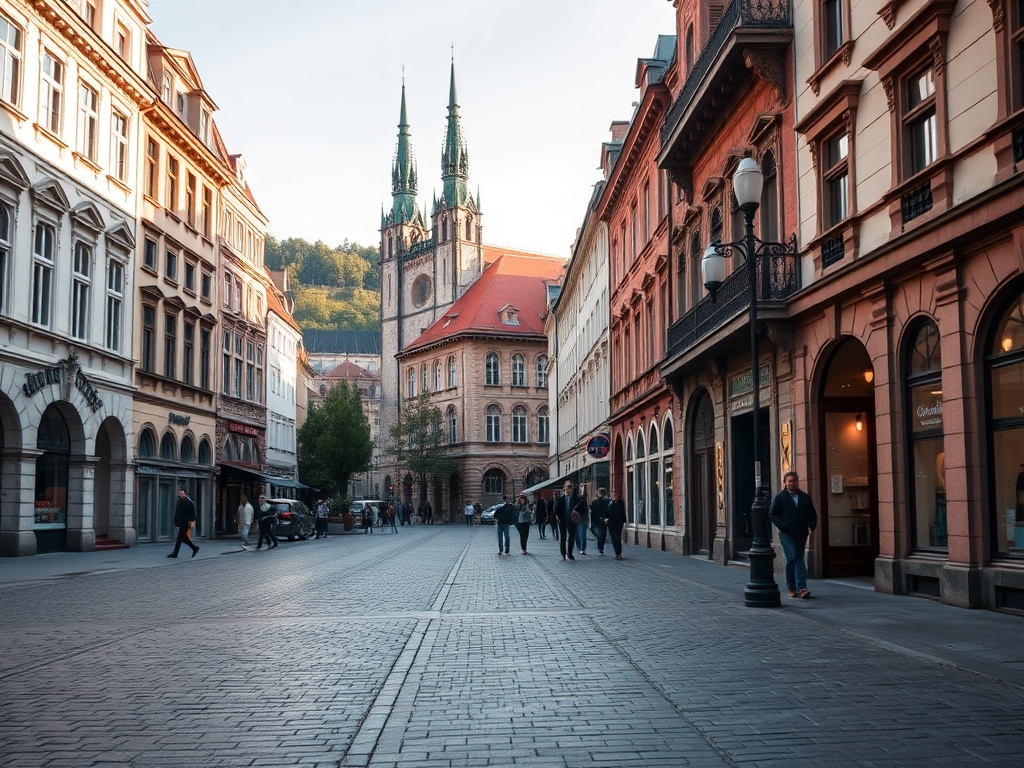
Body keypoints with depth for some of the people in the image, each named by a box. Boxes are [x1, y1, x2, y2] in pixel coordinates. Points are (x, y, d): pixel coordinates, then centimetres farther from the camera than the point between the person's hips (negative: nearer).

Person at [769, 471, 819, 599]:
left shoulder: (805, 497, 13)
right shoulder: (779, 497, 2)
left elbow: (812, 515, 18)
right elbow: (772, 514, 0)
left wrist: (811, 527, 1)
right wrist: (782, 526, -12)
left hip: (801, 534, 4)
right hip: (786, 534, -4)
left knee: (799, 560, 3)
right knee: (792, 558, -12)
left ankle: (801, 588, -1)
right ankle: (792, 588, -4)